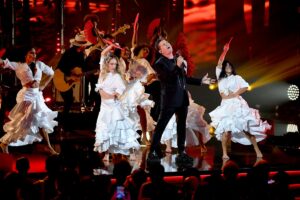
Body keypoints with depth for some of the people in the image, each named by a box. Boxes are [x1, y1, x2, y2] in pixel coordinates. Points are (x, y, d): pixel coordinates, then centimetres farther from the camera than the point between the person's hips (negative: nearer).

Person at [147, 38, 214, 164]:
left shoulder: (178, 60, 13)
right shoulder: (159, 64, -8)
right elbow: (167, 78, -22)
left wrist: (200, 81, 17)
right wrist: (177, 66, -30)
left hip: (182, 99, 7)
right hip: (170, 100, -7)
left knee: (182, 126, 10)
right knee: (160, 126, -3)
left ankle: (181, 153, 16)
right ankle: (153, 152, 3)